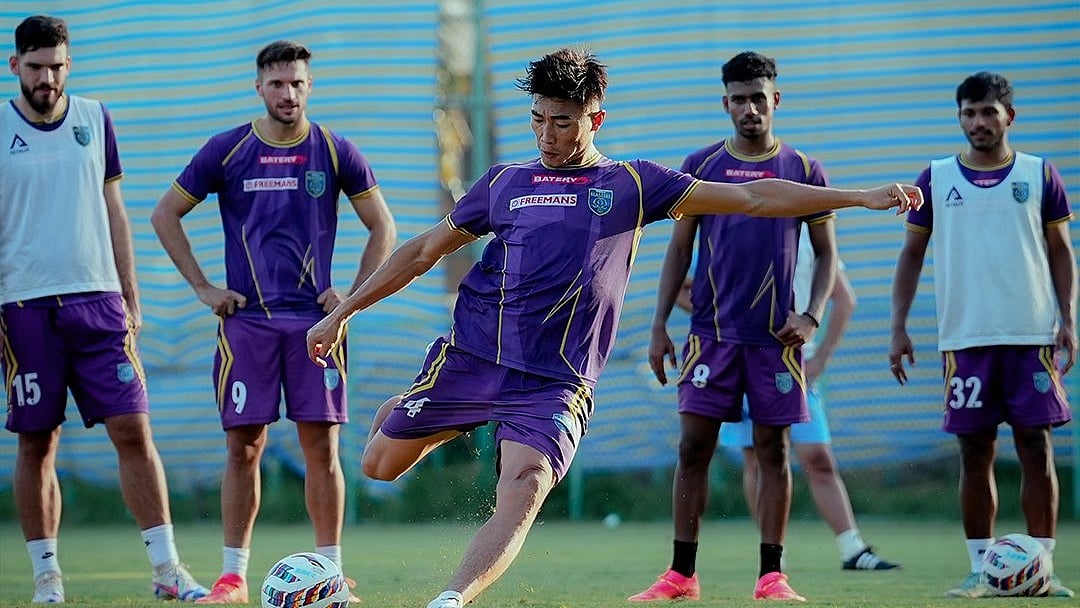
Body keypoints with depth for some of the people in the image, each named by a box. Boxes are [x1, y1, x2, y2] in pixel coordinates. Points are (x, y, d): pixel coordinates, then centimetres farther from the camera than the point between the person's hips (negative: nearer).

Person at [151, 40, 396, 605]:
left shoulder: (336, 152, 3)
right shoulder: (226, 151, 2)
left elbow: (383, 228, 11)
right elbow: (165, 215, 10)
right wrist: (203, 288, 3)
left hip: (315, 319, 0)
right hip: (247, 321, 0)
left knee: (321, 446, -2)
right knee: (244, 446, -1)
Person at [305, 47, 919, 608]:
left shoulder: (632, 185, 6)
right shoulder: (505, 182, 11)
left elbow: (752, 197, 3)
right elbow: (424, 251, 19)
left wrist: (863, 197, -4)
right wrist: (341, 313, 17)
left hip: (556, 382, -2)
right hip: (471, 356, 2)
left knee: (524, 491, -26)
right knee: (380, 465, 8)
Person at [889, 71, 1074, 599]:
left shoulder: (1039, 175, 6)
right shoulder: (937, 179, 7)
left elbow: (1060, 252, 9)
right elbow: (911, 254, 11)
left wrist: (1068, 320, -1)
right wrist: (899, 328, 4)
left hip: (1032, 336, -1)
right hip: (965, 337, 1)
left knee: (1036, 446, -3)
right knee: (975, 452, 2)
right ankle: (981, 570, 8)